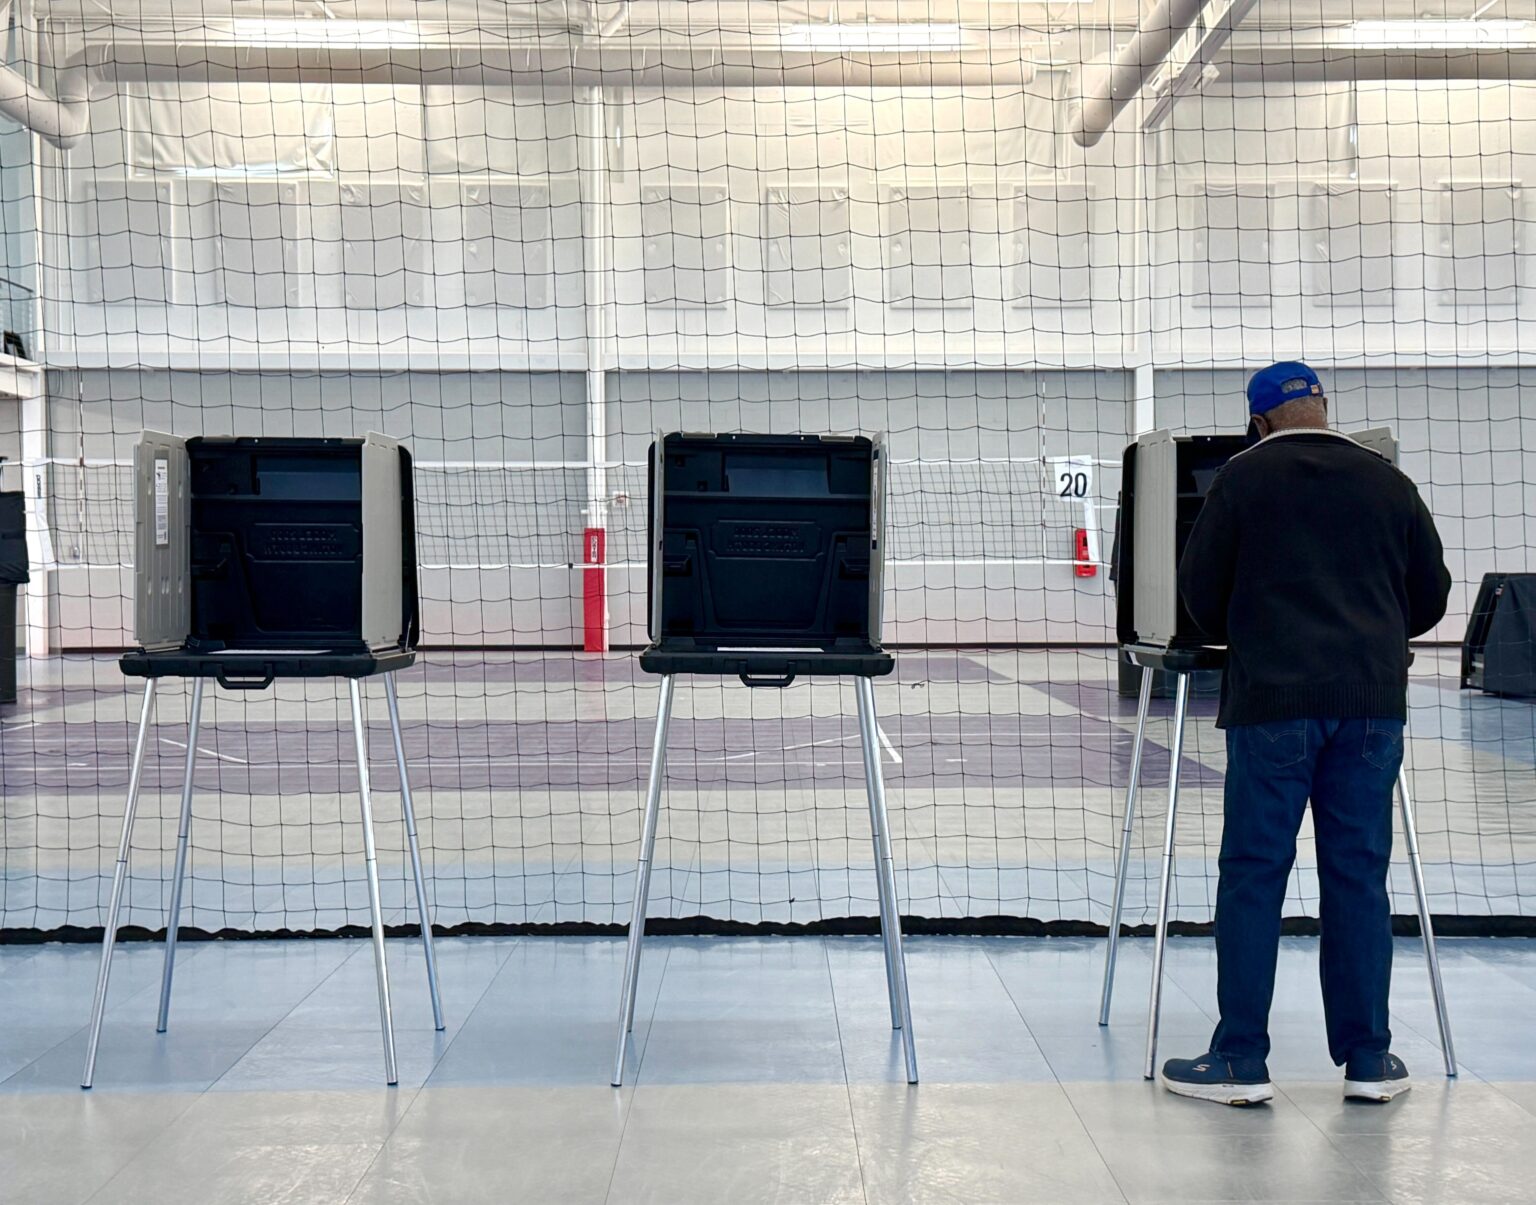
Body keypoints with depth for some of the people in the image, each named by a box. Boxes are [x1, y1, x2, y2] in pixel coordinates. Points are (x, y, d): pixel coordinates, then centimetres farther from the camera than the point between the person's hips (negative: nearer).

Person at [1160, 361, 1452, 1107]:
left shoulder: (1243, 479, 0)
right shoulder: (1388, 484, 9)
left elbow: (1201, 592, 4)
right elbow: (1431, 596, 15)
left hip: (1273, 699, -3)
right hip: (1372, 701, 3)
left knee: (1253, 875, 1)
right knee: (1359, 875, 8)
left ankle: (1241, 1060, 3)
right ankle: (1368, 1059, 13)